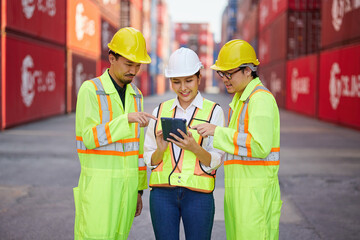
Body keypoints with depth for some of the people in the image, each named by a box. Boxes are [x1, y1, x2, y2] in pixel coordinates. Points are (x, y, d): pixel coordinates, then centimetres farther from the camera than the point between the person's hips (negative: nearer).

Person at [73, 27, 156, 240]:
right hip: (98, 182, -6)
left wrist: (139, 190, 14)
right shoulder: (90, 90, -8)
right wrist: (127, 119, -28)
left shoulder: (135, 95, 11)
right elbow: (90, 138, -18)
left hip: (127, 183, 6)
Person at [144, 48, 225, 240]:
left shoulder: (213, 111, 1)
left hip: (198, 194, -2)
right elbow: (149, 160, 10)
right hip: (162, 193, 2)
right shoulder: (160, 112, 9)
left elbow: (216, 161, -2)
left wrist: (195, 148, -21)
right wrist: (161, 149, -11)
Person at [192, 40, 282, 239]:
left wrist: (218, 132, -22)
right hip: (237, 192, 10)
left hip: (256, 191, -10)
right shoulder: (240, 100, 19)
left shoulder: (261, 99, -13)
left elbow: (260, 146, -23)